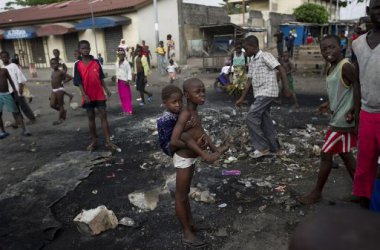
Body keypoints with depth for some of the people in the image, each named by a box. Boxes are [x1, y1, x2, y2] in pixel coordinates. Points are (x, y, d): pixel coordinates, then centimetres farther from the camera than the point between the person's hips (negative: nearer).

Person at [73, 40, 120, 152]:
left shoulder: (96, 62, 2)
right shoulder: (78, 65, -3)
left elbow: (101, 78, 8)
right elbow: (79, 82, -6)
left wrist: (106, 89, 0)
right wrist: (84, 95, -14)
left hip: (99, 94, 1)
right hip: (88, 96, -1)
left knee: (103, 116, 0)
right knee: (91, 118, 10)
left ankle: (108, 142, 1)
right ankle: (93, 141, 22)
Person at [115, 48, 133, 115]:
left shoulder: (126, 63, -8)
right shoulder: (117, 63, 11)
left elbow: (129, 71, -12)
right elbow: (117, 72, 16)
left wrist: (128, 80, -20)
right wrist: (116, 78, 8)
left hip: (125, 81, -6)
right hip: (119, 81, 6)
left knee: (127, 96, -4)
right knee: (122, 96, 10)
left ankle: (129, 110, 0)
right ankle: (124, 110, 19)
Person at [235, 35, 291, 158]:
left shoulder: (265, 56, -9)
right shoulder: (252, 62, 16)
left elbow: (281, 69, -14)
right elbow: (249, 81, 17)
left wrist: (286, 87, -22)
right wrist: (242, 98, 14)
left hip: (267, 93, -9)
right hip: (260, 94, 9)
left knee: (251, 117, -12)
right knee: (265, 120, 11)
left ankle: (262, 147, -3)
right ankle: (275, 148, 21)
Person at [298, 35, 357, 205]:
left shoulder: (345, 66, -19)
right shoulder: (332, 68, 11)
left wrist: (353, 110, -24)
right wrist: (330, 104, 13)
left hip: (342, 120, -10)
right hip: (337, 118, 10)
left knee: (326, 155, -1)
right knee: (345, 154, 17)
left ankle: (317, 193, 13)